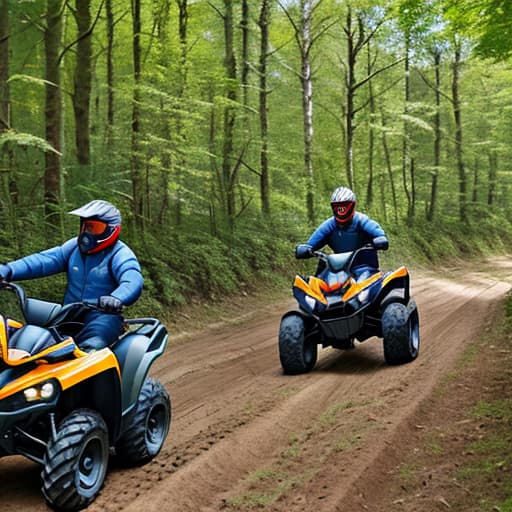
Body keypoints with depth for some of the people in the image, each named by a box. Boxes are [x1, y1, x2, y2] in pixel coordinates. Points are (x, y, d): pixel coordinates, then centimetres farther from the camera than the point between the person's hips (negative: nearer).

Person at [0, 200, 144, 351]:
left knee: (90, 347, -36)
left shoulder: (120, 254, -6)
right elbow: (43, 260, 4)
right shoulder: (74, 246, 13)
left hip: (103, 315, -6)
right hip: (69, 316, 7)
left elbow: (133, 282, -24)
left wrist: (117, 298, -48)